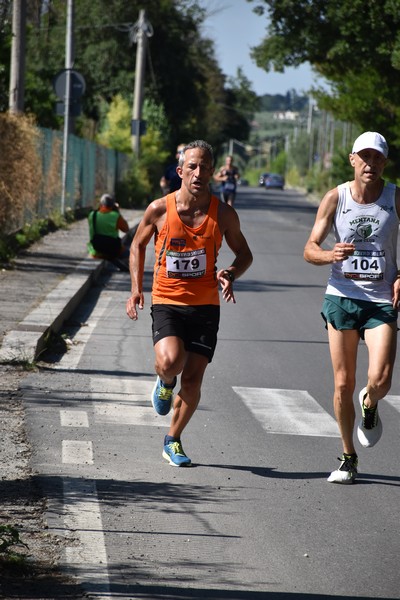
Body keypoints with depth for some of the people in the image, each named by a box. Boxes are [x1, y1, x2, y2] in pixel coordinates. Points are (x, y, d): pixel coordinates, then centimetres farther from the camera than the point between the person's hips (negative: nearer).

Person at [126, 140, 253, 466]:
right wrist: (136, 288, 3)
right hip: (167, 302, -1)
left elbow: (244, 253, 11)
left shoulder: (223, 214, -3)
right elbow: (138, 245, 12)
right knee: (170, 361, -26)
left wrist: (231, 274, -12)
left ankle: (173, 440, 23)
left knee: (193, 380, 0)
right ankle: (165, 382, 13)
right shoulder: (160, 209, -6)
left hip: (205, 306, 1)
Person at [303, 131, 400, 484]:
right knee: (343, 384, 3)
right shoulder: (335, 198, -2)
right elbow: (310, 249, -1)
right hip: (342, 297, 1)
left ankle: (370, 406, 20)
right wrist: (330, 255, -23)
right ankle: (348, 458, 19)